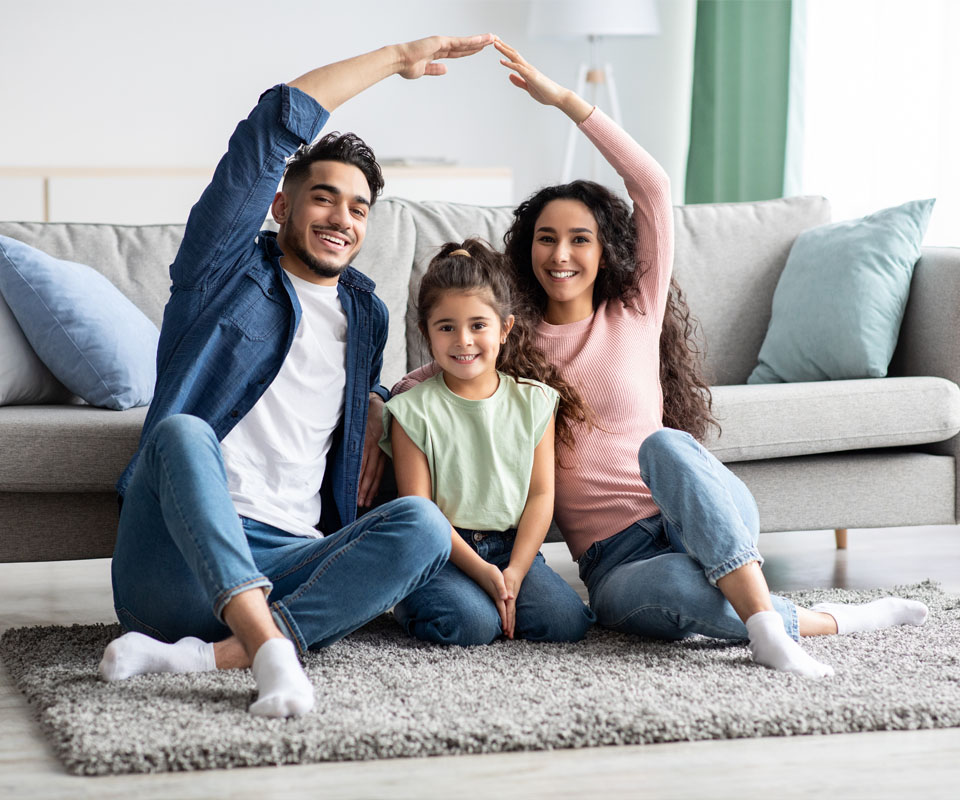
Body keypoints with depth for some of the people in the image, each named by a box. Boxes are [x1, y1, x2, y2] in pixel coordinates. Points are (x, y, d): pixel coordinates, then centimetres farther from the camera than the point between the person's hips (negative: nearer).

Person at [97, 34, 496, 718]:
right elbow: (280, 121, 1)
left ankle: (203, 656, -37)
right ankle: (271, 647, -51)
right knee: (182, 431, -35)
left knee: (422, 523, -25)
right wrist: (398, 58, 9)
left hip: (283, 567, 4)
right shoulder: (227, 271, 10)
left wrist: (376, 414, 21)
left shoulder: (367, 314, 24)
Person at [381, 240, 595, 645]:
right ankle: (410, 602, 2)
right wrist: (479, 569, -17)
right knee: (470, 624, -30)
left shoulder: (534, 402, 6)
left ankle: (499, 599, 6)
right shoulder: (414, 410, -3)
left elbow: (541, 494, 3)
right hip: (443, 552, -3)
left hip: (512, 547, 3)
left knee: (566, 621, -21)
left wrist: (515, 571, -11)